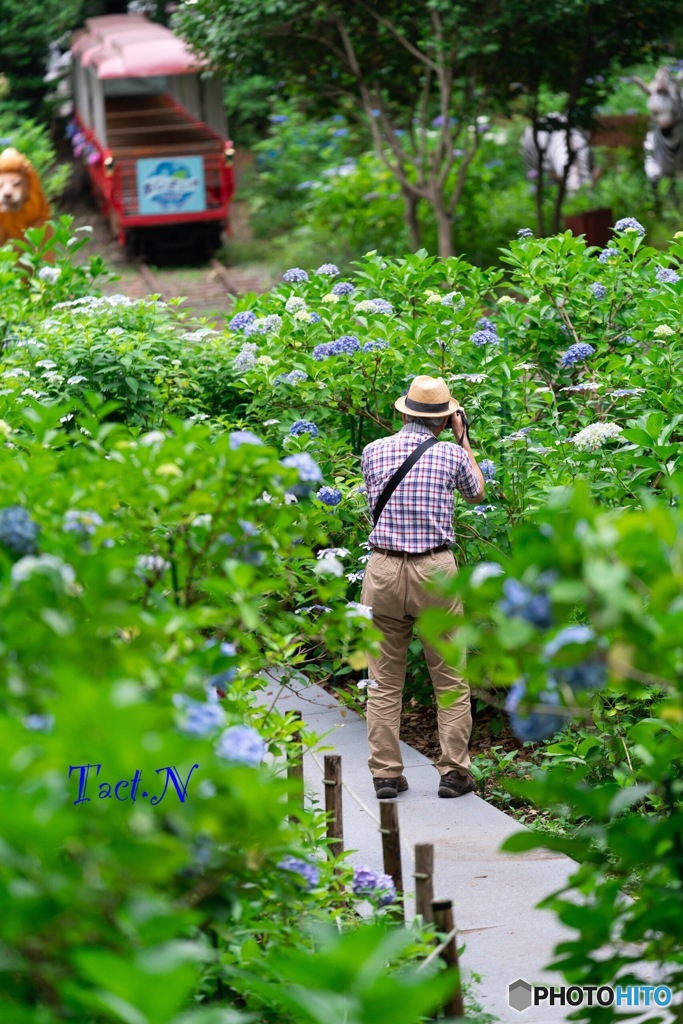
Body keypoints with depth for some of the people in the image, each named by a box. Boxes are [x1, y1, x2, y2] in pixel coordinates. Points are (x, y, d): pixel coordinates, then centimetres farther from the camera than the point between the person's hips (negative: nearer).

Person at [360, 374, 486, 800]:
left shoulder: (373, 451, 4)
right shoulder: (451, 454, -1)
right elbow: (477, 493, 18)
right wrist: (464, 439, 25)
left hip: (383, 569, 2)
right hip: (434, 570, -2)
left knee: (384, 681, 8)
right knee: (450, 680, 7)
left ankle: (385, 774, 7)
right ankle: (454, 772, 6)